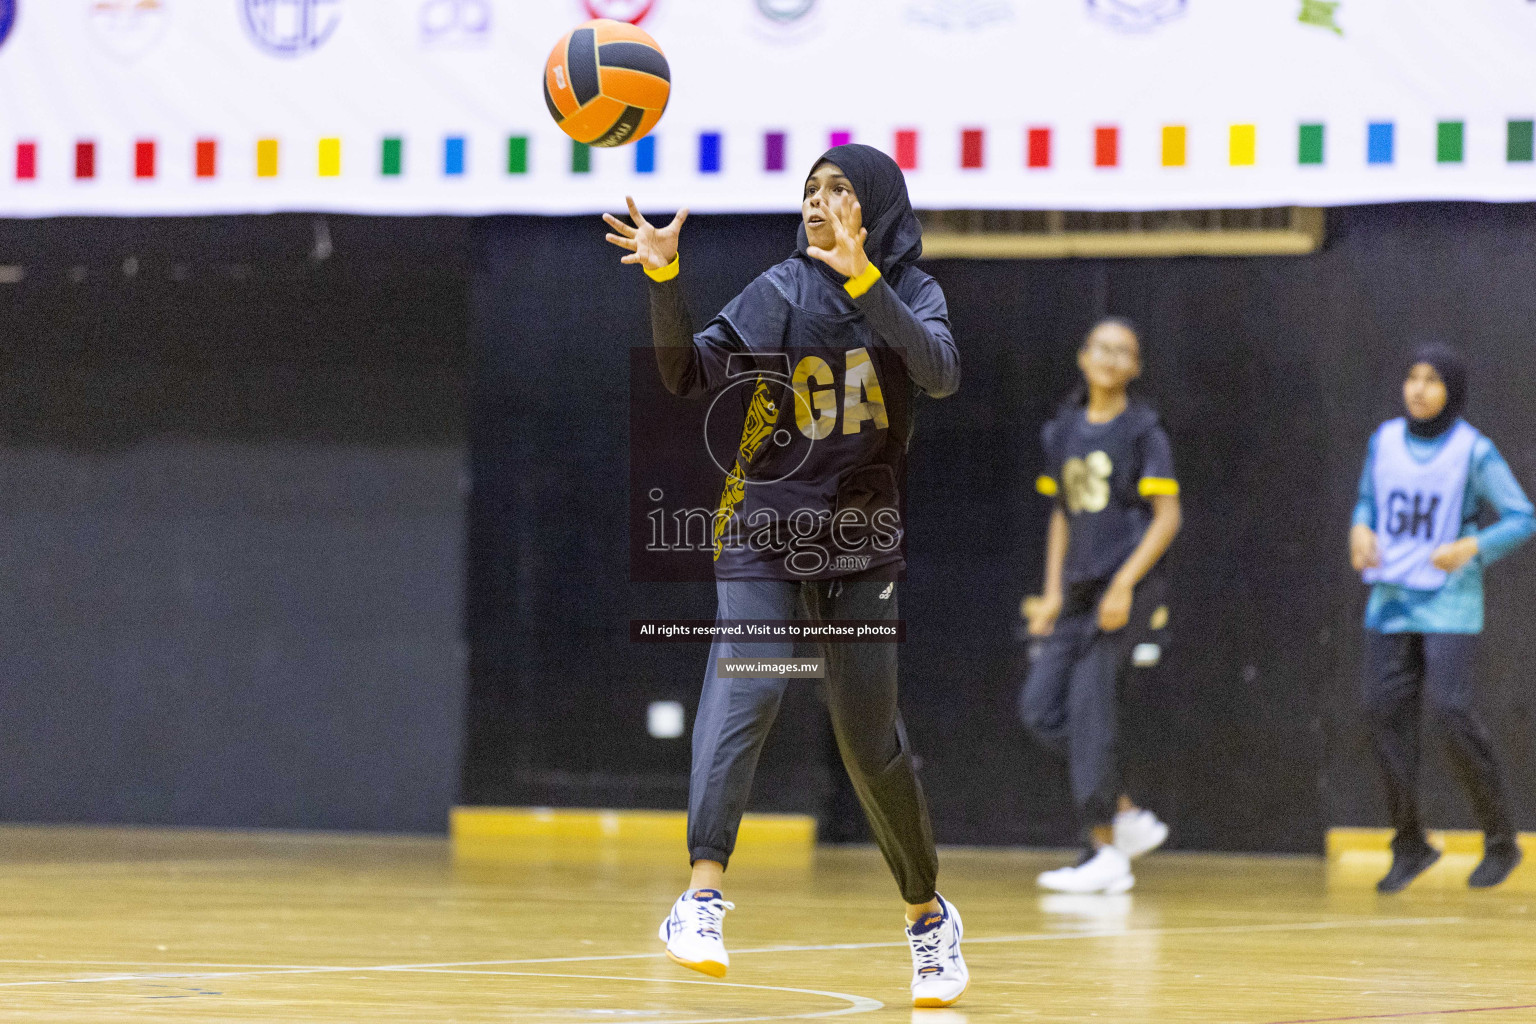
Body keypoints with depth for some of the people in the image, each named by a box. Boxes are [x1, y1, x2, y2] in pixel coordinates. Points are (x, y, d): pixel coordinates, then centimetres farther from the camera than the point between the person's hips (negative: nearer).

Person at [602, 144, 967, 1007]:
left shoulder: (910, 291, 1)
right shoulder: (778, 293, 5)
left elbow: (941, 372, -19)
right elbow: (691, 375, -1)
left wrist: (861, 276, -30)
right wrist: (665, 279, -16)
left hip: (862, 543, 0)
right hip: (765, 532, 0)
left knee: (871, 737, 4)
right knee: (744, 694, -22)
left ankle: (929, 913, 23)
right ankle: (703, 897, -33)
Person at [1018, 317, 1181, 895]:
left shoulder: (1143, 430, -4)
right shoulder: (1063, 431, 13)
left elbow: (1167, 517, -9)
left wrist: (1124, 584, -18)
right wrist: (1053, 592, 11)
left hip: (1124, 590, -7)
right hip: (1078, 590, 7)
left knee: (1088, 706, -11)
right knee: (1039, 707, -2)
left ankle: (1107, 854, -5)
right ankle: (1129, 817, 10)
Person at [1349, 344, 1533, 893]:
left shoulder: (1474, 452, -8)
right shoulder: (1385, 441, 5)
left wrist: (1472, 548, -21)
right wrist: (1360, 531, -2)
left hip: (1449, 605, -5)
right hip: (1390, 600, 5)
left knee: (1448, 711, -14)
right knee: (1386, 712, -1)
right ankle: (1409, 844, 11)